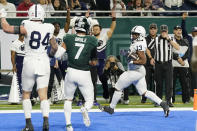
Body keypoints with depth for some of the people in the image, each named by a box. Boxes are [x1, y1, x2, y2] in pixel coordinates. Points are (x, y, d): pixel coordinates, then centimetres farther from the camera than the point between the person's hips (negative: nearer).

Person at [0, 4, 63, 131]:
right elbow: (55, 48, 14)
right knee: (43, 95, 2)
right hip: (44, 62, 2)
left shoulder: (27, 27, -11)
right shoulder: (48, 29, 2)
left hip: (30, 63, -2)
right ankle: (46, 119, -20)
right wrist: (52, 53, 36)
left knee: (26, 94, 13)